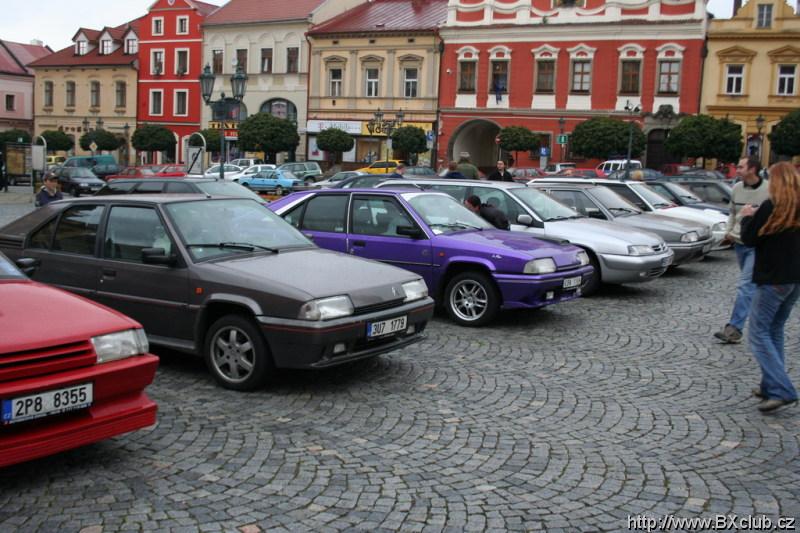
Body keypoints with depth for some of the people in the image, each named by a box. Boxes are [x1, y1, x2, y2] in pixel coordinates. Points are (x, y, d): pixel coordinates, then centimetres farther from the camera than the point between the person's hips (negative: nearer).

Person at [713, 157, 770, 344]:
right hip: (739, 243, 7)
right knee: (751, 285, 16)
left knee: (745, 286, -13)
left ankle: (734, 328, -15)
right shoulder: (737, 189, 6)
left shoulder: (769, 191, -13)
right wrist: (730, 232, 6)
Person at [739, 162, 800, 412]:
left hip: (772, 279, -8)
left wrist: (747, 217, 8)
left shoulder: (771, 207, -14)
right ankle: (771, 386, 20)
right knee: (775, 331, 18)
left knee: (759, 333, -3)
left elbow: (749, 239, -9)